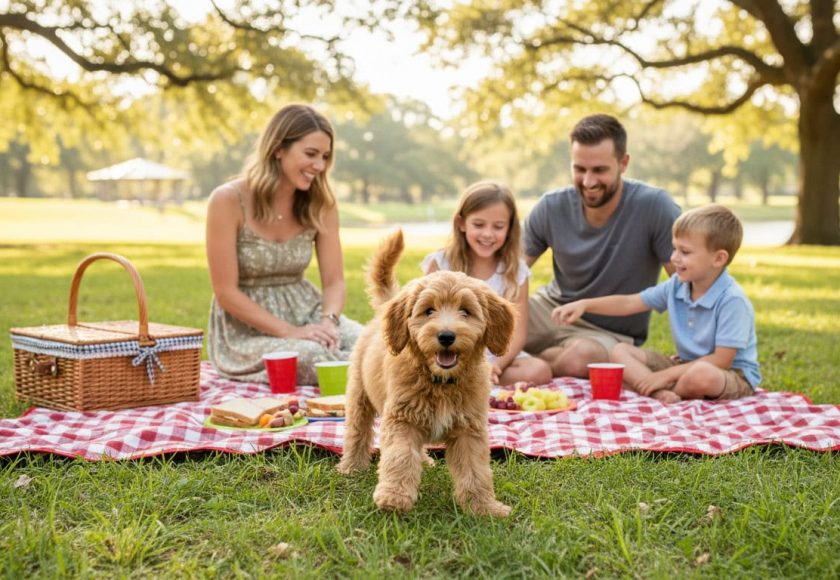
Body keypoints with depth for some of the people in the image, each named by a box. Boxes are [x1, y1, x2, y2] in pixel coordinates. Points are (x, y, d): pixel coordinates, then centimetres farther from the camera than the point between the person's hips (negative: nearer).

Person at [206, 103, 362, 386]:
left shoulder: (320, 203, -1)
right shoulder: (228, 200, -14)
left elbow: (334, 281, 1)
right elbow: (226, 293, -14)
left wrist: (328, 322, -22)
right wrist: (291, 332, -22)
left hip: (305, 312, 4)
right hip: (245, 328, -4)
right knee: (317, 359, -33)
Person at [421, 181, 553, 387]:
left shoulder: (515, 271, 2)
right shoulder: (440, 264, -2)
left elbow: (517, 332, -3)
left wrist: (496, 365, -22)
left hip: (498, 355, 3)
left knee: (540, 371, -27)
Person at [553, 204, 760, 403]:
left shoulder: (732, 300, -22)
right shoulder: (676, 286, 0)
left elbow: (721, 361, -23)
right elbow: (629, 303, 6)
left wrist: (667, 375, -22)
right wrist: (585, 304, -8)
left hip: (734, 375, -7)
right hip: (686, 366, 7)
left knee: (702, 375, -42)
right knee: (620, 351, -2)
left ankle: (665, 391, -9)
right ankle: (661, 394, -28)